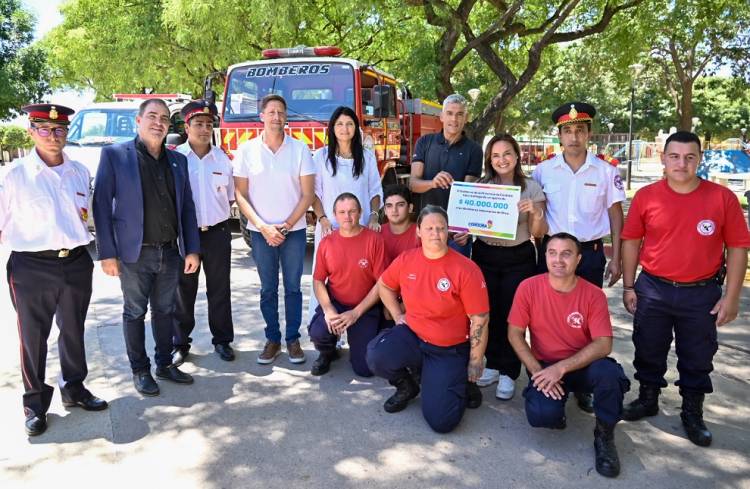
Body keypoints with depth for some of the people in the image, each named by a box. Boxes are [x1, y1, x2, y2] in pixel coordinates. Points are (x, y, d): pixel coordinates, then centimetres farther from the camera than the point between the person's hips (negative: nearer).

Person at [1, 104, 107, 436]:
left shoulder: (80, 173, 6)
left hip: (77, 264, 4)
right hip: (31, 268, -4)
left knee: (74, 332, 17)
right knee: (33, 338, 7)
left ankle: (74, 389, 35)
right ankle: (35, 404, 23)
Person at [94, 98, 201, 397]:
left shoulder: (177, 160, 9)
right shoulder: (114, 155, -4)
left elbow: (186, 207, 9)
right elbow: (102, 205, -6)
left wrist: (192, 249, 3)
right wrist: (107, 253, -11)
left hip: (170, 252, 4)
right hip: (135, 253, -4)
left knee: (165, 311, 14)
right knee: (135, 313, 8)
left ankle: (165, 364, 29)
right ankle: (140, 371, 23)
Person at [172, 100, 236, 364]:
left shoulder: (223, 158, 4)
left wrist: (218, 218, 4)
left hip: (217, 232, 2)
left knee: (219, 290, 10)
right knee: (183, 291, 8)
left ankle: (222, 340, 23)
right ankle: (180, 344, 21)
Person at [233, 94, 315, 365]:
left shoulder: (300, 149, -1)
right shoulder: (246, 150, 1)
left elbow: (308, 194, -1)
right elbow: (240, 194, 0)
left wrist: (286, 226, -8)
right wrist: (263, 227, -10)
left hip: (294, 230, 0)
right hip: (260, 231, 1)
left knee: (293, 287, 5)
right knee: (268, 289, 8)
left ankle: (293, 339, 17)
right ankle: (272, 339, 19)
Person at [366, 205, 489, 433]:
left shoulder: (466, 269, -17)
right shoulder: (406, 260, -5)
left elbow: (479, 319, -12)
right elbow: (384, 285, 16)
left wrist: (475, 362, -8)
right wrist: (397, 315, 5)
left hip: (450, 350, -3)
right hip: (412, 335, 4)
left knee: (441, 421, -13)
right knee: (376, 356, -27)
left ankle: (462, 384, 22)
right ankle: (408, 385, 8)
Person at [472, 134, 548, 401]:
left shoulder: (531, 188, -2)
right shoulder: (480, 186, 3)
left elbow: (538, 233, -1)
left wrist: (536, 214, -21)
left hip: (518, 258, -2)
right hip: (484, 255, 2)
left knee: (511, 314, 1)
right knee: (487, 311, 9)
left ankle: (508, 373, 15)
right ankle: (493, 364, 27)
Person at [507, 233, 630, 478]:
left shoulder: (593, 295, -11)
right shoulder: (528, 287, -11)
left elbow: (604, 344, -16)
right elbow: (515, 334, -6)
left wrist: (562, 368, -26)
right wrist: (538, 372, -17)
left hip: (583, 365, 1)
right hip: (545, 366, 0)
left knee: (609, 373, -34)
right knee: (542, 415, -29)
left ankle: (604, 435, -4)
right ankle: (555, 407, 12)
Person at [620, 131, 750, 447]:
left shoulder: (722, 198, -7)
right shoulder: (646, 196, -5)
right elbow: (631, 241, 3)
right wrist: (628, 286, 1)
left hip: (702, 294, 0)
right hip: (653, 290, 1)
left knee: (698, 358, 13)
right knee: (648, 351, 15)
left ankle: (692, 413, 33)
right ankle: (648, 399, 37)